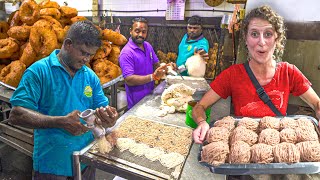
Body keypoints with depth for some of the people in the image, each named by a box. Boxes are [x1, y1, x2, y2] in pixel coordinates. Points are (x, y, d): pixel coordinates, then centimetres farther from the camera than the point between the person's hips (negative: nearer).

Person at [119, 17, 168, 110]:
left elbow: (156, 64, 13)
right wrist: (153, 77, -31)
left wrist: (164, 67, -11)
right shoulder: (126, 53, -20)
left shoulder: (148, 46, 3)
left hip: (151, 95, 7)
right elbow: (129, 80, -26)